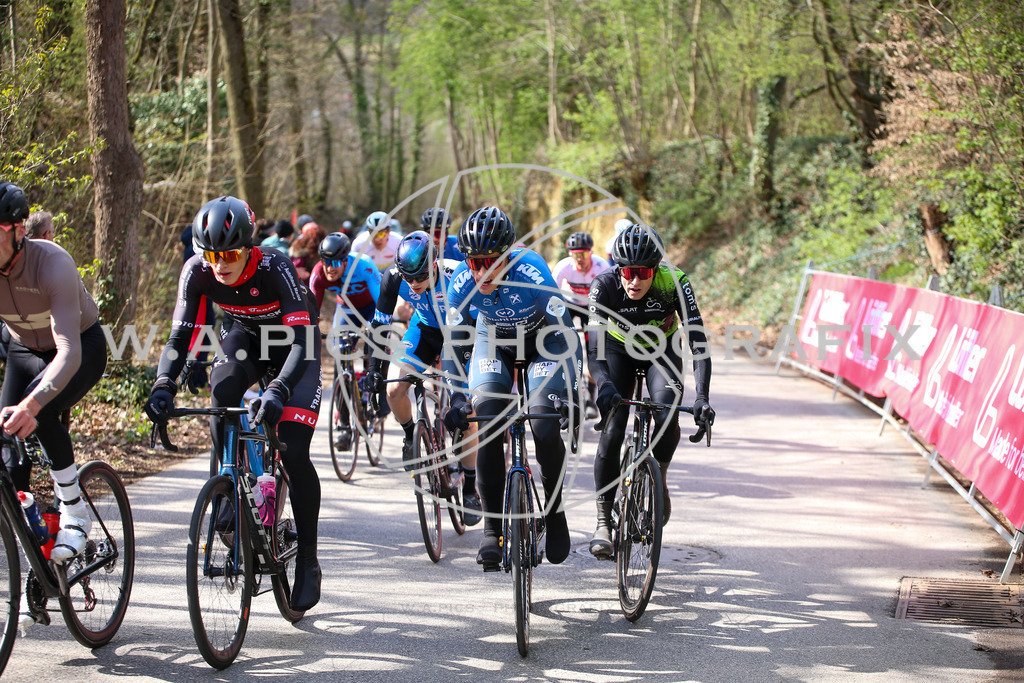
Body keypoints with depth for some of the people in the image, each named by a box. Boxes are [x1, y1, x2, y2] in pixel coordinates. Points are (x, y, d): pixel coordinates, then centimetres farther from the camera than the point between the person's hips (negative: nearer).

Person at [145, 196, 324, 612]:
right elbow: (180, 336, -22)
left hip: (293, 348, -4)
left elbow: (301, 342, -41)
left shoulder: (274, 268, -36)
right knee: (221, 394, -31)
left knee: (294, 452, -16)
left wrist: (277, 391, -57)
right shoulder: (198, 271, -24)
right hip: (248, 337, 4)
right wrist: (163, 386, -40)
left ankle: (307, 562, -4)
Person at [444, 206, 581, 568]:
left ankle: (555, 511, 5)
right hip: (495, 343, 2)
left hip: (543, 341, -2)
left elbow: (567, 334, -34)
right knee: (487, 425, -18)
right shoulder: (462, 283, -27)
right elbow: (453, 341, -15)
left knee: (544, 428, -20)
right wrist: (456, 397, -23)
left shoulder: (532, 273, -36)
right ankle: (493, 527, -8)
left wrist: (571, 394, -41)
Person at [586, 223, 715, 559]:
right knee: (612, 430, -16)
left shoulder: (675, 283, -31)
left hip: (661, 350, 0)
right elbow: (594, 342, -39)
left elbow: (697, 341, -36)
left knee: (667, 416, -26)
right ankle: (603, 520, -7)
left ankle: (660, 478, 4)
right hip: (619, 349, 0)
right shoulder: (604, 285, -30)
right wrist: (604, 386, -57)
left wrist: (702, 397, -48)